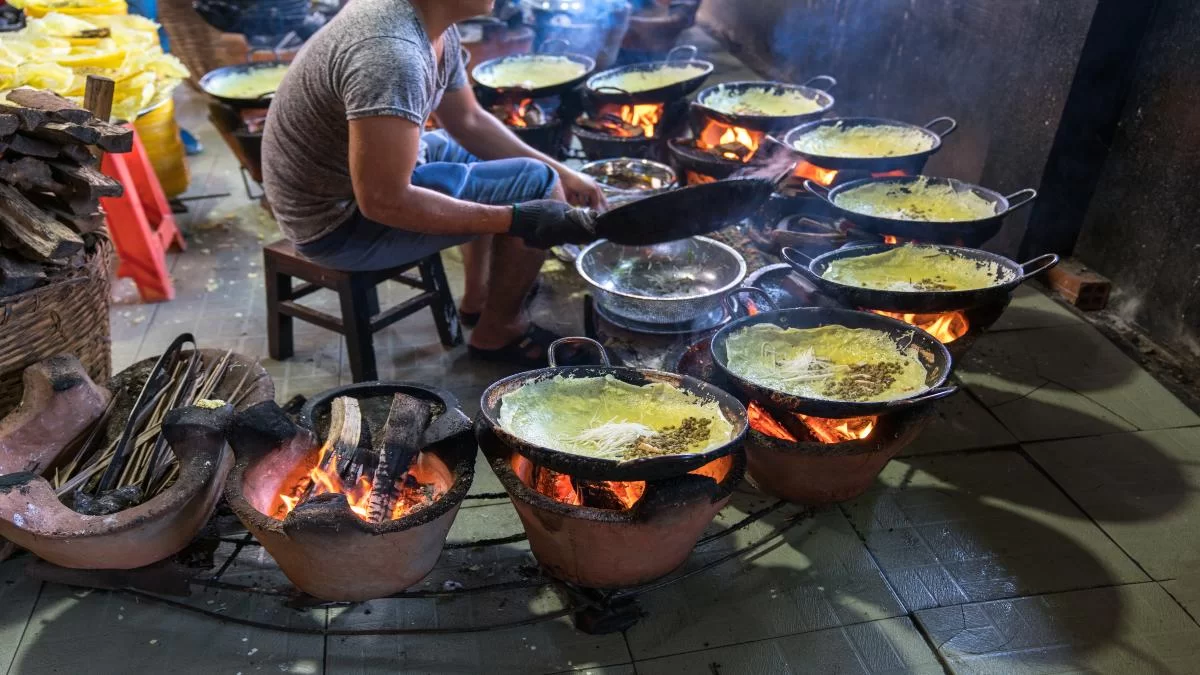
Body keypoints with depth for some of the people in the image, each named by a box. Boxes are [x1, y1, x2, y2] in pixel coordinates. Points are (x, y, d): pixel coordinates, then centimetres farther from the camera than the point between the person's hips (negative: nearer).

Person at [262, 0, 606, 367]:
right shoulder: (391, 52, -32)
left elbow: (468, 120, 10)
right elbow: (384, 200, -31)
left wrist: (559, 172, 3)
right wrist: (516, 219, -28)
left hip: (338, 183, 10)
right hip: (342, 219, -10)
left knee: (487, 149, 25)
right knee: (536, 185, -11)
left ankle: (478, 297, 30)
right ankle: (499, 331, 8)